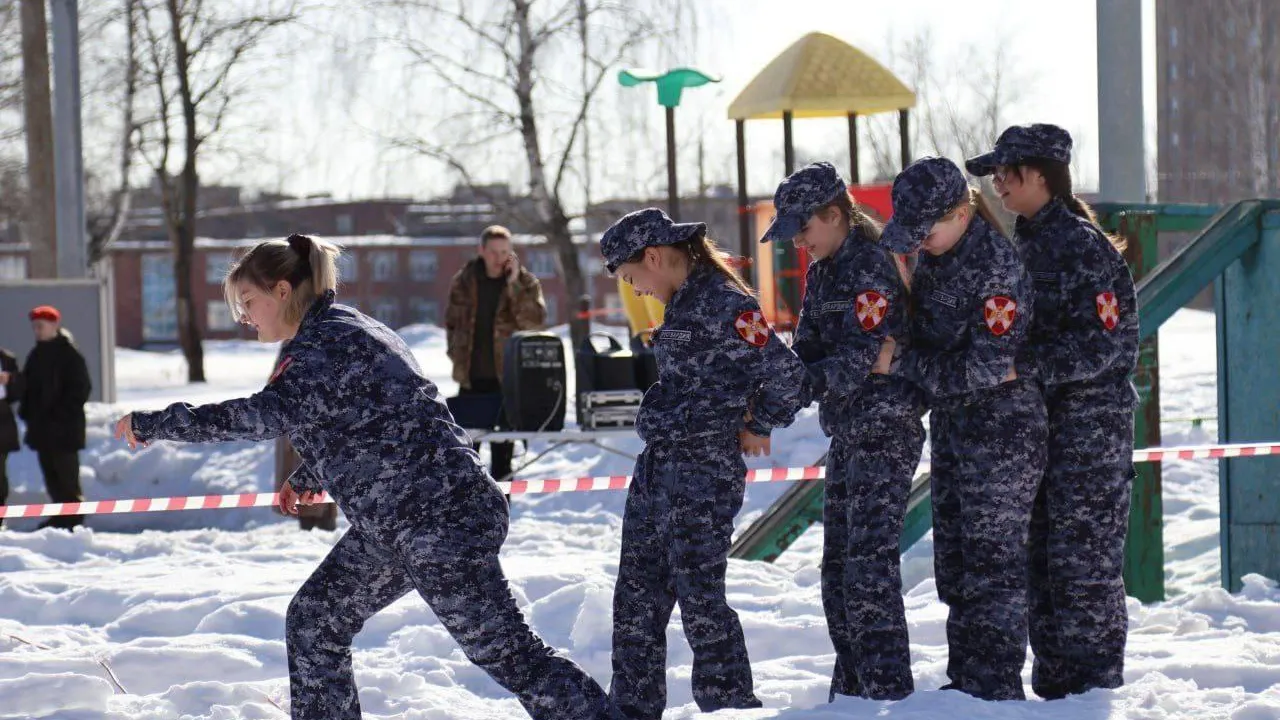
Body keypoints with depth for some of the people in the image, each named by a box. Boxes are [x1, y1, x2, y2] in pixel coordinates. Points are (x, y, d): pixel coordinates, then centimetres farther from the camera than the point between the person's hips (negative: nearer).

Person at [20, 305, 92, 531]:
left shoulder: (69, 354, -9)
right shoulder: (36, 355, 14)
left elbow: (81, 387, -13)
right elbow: (28, 386, 20)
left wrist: (60, 414, -16)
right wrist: (26, 411, 5)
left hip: (64, 427, -8)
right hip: (42, 427, 8)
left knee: (66, 473, -8)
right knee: (50, 472, 10)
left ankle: (72, 517, -3)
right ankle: (62, 514, 16)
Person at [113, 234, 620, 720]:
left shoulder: (329, 341, -16)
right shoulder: (339, 331, 15)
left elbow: (270, 414, -30)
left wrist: (153, 425, -25)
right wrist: (307, 477, 33)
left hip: (440, 520, -10)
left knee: (509, 654, -7)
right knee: (312, 622, 11)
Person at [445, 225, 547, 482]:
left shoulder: (526, 282, -2)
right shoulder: (464, 281, 3)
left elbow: (536, 320, -16)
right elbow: (452, 321, 15)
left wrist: (514, 284, -19)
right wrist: (456, 353, 5)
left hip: (507, 374, -1)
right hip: (471, 374, 1)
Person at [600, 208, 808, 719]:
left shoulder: (722, 304, -16)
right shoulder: (683, 303, 13)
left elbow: (784, 372, -19)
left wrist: (759, 428, -6)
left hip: (704, 471, -10)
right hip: (657, 466, 10)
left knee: (700, 599, -5)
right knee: (636, 599, 12)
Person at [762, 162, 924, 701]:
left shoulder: (872, 269, -16)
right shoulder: (820, 272, 12)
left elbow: (857, 360, -22)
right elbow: (808, 351, 10)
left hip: (885, 430, -10)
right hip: (846, 433, 10)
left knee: (869, 562, -13)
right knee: (838, 564, 13)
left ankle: (890, 690, -11)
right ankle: (852, 689, 22)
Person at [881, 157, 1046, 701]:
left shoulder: (995, 265, -21)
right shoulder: (935, 258, 6)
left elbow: (987, 368, -23)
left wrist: (908, 365, -14)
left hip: (1001, 428, -9)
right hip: (951, 425, 9)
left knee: (993, 562, -4)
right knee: (953, 560, 13)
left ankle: (997, 687, 2)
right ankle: (965, 679, 22)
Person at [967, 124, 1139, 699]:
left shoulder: (1082, 246, -14)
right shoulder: (1026, 242, 13)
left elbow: (1097, 345, -19)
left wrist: (1023, 367, -22)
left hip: (1089, 419, -9)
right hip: (1038, 415, 9)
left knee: (1083, 555, -5)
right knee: (1038, 552, 11)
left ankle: (1096, 685, 3)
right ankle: (1052, 680, 18)